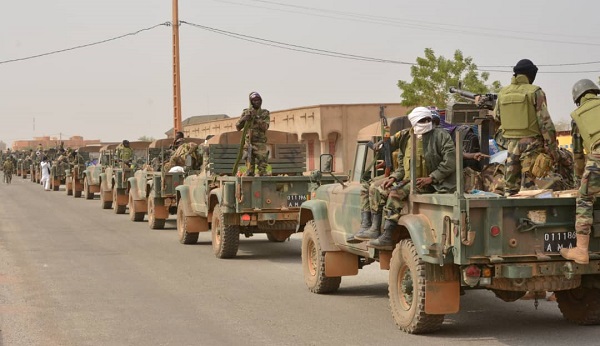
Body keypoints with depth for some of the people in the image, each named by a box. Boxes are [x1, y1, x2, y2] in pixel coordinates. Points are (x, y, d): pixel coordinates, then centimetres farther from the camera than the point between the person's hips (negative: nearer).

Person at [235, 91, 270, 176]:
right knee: (250, 167, 3)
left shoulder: (265, 113, 3)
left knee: (262, 167, -7)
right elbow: (238, 127, 2)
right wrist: (244, 118, -14)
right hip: (249, 143, 1)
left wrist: (256, 118, -21)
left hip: (261, 144, -1)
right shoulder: (246, 112, 7)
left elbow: (265, 127, -11)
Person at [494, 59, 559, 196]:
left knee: (511, 183, 10)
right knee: (528, 184, -4)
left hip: (511, 143, 4)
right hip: (531, 142, -4)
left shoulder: (503, 93, 4)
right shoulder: (535, 92, -8)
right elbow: (545, 121, -10)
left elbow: (496, 116, 18)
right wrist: (552, 147, -6)